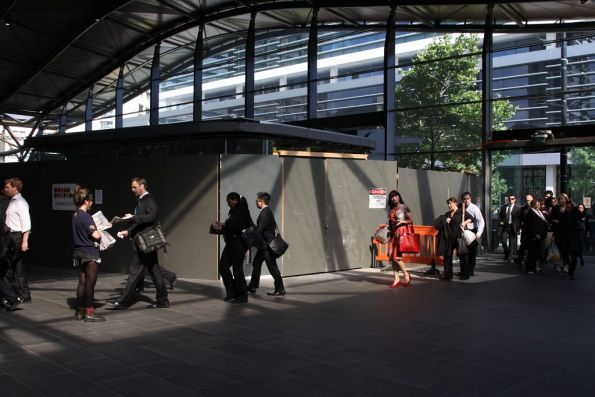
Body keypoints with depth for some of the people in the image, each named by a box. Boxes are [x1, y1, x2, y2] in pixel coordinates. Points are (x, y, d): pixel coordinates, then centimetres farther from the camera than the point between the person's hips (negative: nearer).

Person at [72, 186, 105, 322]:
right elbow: (95, 235, -23)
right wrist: (101, 233, -1)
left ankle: (80, 311, 18)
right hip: (90, 253, -9)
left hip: (79, 253, 9)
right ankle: (89, 313, 1)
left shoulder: (75, 216, 9)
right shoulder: (86, 217, -18)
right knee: (90, 282, -2)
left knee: (82, 282, 13)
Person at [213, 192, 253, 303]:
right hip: (231, 243, 10)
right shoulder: (233, 211, 16)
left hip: (238, 243, -10)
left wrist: (222, 228, -16)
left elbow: (236, 226, -20)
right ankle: (232, 292, 17)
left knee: (237, 269, -6)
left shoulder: (242, 211, -11)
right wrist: (222, 226, 1)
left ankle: (242, 296, 4)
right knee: (222, 265, 9)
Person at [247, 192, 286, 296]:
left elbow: (259, 230, -23)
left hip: (266, 245, -10)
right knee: (256, 264, 15)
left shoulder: (265, 213, -19)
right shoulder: (267, 212, 12)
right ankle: (252, 287, 23)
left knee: (272, 266, -4)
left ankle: (280, 290, 2)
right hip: (264, 245, 10)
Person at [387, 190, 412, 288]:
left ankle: (406, 275, 8)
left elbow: (411, 220, -4)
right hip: (393, 233, 7)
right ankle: (396, 280, 5)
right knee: (392, 256, 0)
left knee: (396, 256, -12)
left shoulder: (404, 207, -2)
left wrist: (402, 221, -18)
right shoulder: (392, 210, 16)